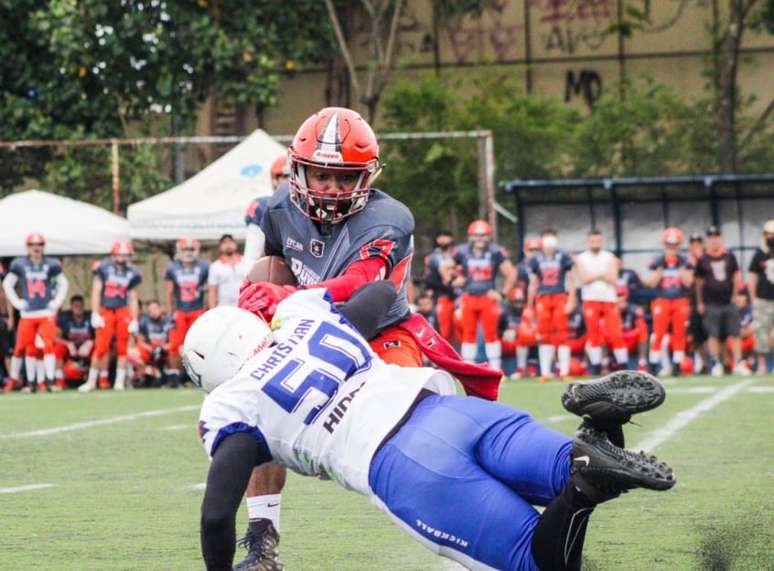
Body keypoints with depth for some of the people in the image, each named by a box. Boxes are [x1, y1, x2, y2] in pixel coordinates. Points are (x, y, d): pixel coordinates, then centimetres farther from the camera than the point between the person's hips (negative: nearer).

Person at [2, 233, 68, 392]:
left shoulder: (51, 264, 2)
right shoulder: (19, 264, 1)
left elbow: (63, 283, 14)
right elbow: (7, 284, 10)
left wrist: (56, 302, 4)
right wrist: (17, 302, 2)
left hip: (47, 312, 0)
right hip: (27, 313, 0)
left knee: (49, 346, -9)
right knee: (29, 348, 4)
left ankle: (49, 380, -9)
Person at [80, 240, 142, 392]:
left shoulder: (131, 273, 7)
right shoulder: (103, 268, -2)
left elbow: (133, 298, 11)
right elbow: (96, 292, -1)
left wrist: (134, 320, 6)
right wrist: (95, 314, -7)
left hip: (123, 312, 3)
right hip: (105, 311, -3)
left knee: (122, 347, 2)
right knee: (101, 347, -7)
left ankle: (120, 381, 10)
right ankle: (92, 381, 2)